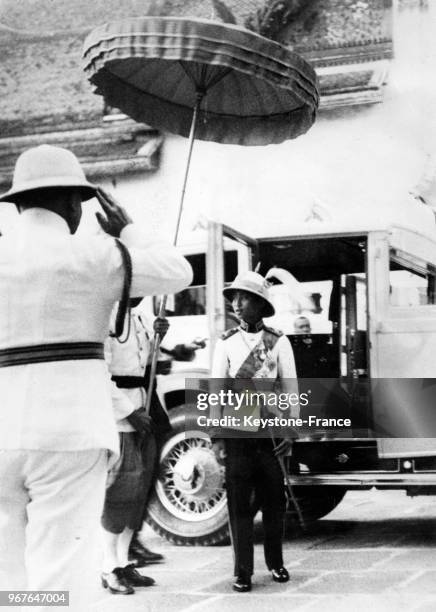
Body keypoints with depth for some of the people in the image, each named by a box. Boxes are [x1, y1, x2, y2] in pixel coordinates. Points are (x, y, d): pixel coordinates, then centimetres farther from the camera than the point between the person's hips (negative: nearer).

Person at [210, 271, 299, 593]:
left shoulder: (278, 342, 3)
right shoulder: (226, 343, 5)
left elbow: (290, 388, 2)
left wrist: (290, 432, -4)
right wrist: (215, 436, -2)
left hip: (270, 432, 0)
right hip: (236, 431, 0)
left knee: (274, 499, 5)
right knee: (239, 501, -1)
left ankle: (275, 562, 23)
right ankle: (243, 572, 4)